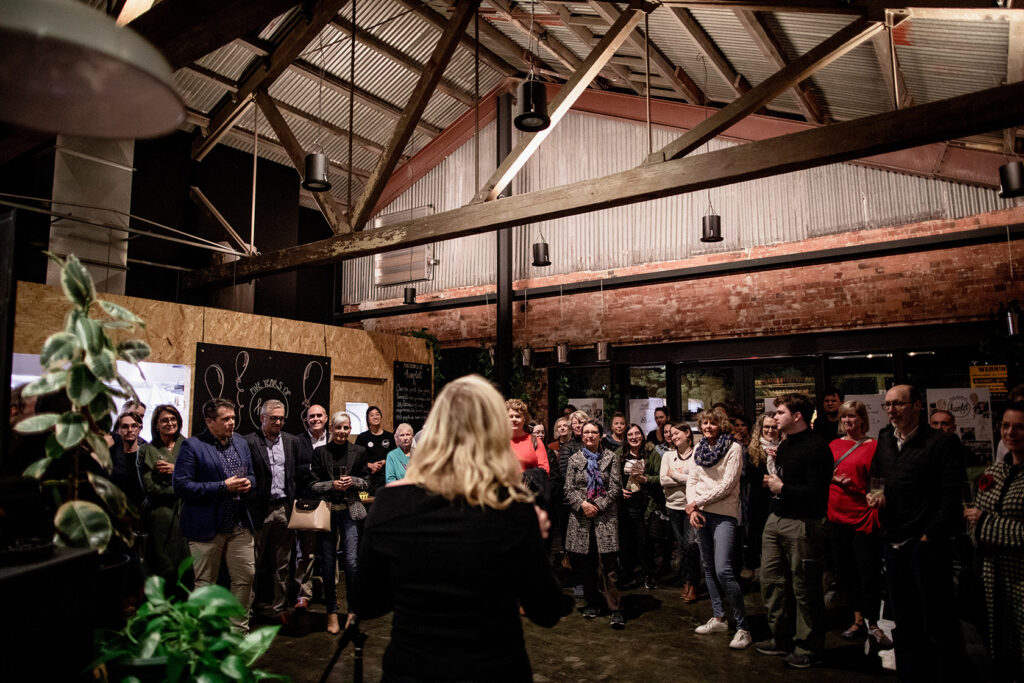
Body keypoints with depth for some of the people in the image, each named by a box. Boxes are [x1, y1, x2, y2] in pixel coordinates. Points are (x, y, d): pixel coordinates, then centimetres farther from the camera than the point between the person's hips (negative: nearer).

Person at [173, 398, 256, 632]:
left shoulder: (241, 443, 11)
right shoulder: (192, 446, -9)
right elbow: (181, 486, -17)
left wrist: (249, 483, -4)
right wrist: (223, 487, -20)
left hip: (240, 525, 5)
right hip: (206, 527, -5)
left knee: (245, 577, 9)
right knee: (205, 584, 8)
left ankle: (238, 628, 26)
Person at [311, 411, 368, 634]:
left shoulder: (358, 452, 5)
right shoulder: (320, 452, 3)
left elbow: (366, 482, 9)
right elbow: (314, 484, 3)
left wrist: (353, 481, -11)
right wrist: (332, 484, -14)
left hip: (350, 511, 0)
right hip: (327, 510, 0)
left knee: (351, 560, -5)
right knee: (328, 561, 4)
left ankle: (352, 610, 13)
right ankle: (331, 612, 19)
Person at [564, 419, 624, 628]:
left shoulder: (610, 457, 4)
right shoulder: (574, 459, 9)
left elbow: (616, 487, 0)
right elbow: (569, 489, 5)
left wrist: (598, 505, -9)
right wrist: (582, 504, -11)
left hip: (605, 516, -2)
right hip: (581, 517, 2)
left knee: (608, 563, -7)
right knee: (585, 562, 8)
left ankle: (615, 609, -3)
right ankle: (591, 603, 22)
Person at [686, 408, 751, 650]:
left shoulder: (733, 448, -8)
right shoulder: (699, 449, 11)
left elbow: (726, 485, -14)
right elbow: (692, 480, 8)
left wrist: (697, 502, -13)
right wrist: (693, 508, -8)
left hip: (724, 514, -6)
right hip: (701, 513, 7)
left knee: (723, 570, -15)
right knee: (708, 567, 13)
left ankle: (743, 627, -4)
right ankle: (718, 618, 26)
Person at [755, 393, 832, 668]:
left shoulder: (815, 447, -14)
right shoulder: (784, 445, 15)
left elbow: (816, 491, -22)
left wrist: (782, 488, -15)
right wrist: (771, 481, 11)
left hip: (802, 524, -9)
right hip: (776, 521, 9)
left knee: (804, 588, 2)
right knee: (771, 581, 13)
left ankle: (808, 648, 18)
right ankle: (781, 638, 28)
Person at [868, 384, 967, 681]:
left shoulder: (942, 443, -10)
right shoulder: (885, 440, 10)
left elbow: (952, 498, -13)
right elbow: (875, 475, 24)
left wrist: (929, 537, -15)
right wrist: (873, 493, 3)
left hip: (927, 545, -6)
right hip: (894, 543, 7)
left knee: (938, 621, 3)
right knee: (904, 620, 17)